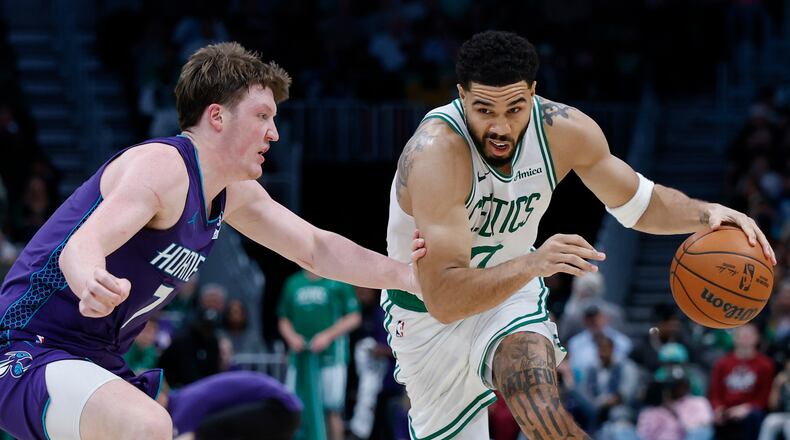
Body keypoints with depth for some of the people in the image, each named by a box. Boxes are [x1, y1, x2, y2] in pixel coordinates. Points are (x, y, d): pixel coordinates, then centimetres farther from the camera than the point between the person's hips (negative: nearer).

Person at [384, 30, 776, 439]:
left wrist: (706, 214, -21)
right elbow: (442, 299, -43)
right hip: (427, 313, -2)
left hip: (513, 291, 2)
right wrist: (532, 264, -57)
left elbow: (639, 203, 0)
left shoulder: (566, 130, -20)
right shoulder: (436, 152, -36)